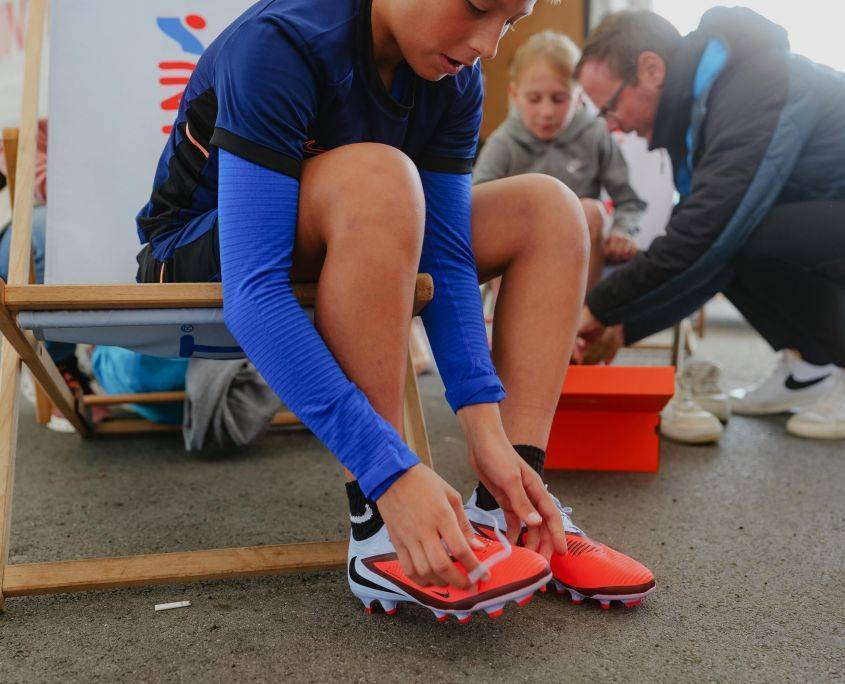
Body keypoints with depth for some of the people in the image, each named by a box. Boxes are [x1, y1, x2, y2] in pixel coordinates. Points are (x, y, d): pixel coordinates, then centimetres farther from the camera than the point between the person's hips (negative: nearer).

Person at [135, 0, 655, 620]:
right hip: (199, 260, -6)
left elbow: (446, 260, -12)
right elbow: (252, 292, -39)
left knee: (549, 208, -7)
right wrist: (392, 471, -46)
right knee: (377, 177, -37)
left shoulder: (454, 78, -9)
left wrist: (486, 429, -26)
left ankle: (514, 515, -16)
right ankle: (382, 540, -32)